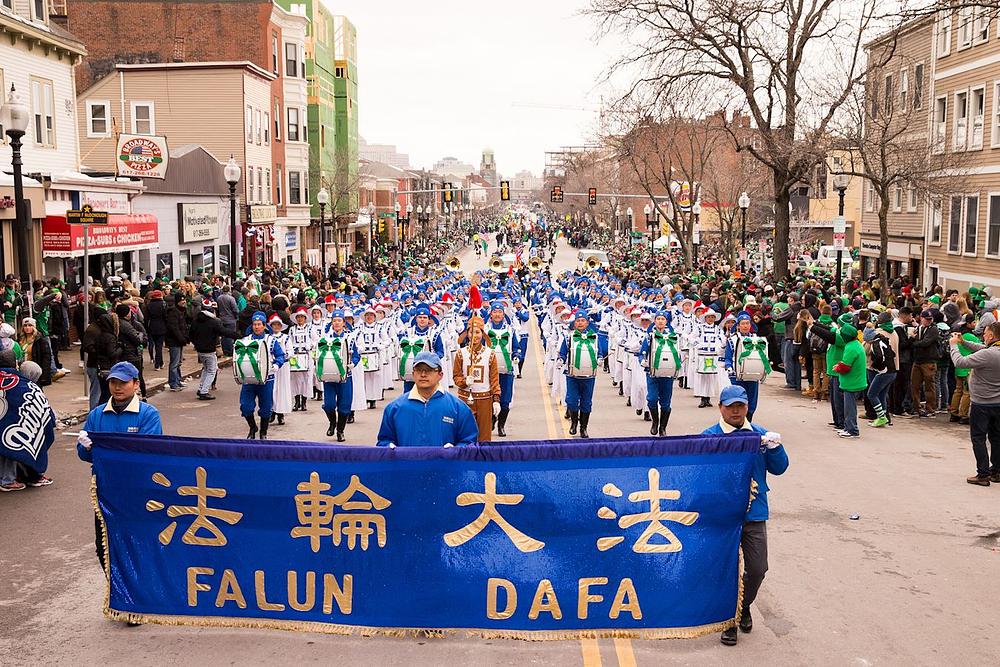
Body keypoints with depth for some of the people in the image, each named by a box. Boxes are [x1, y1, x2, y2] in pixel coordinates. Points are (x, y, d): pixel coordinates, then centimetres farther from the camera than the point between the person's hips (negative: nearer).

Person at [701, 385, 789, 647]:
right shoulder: (710, 436, -6)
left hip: (755, 513, 3)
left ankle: (744, 607, 36)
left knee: (757, 568, 7)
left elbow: (779, 468, 5)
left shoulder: (760, 434, 4)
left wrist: (775, 447, -13)